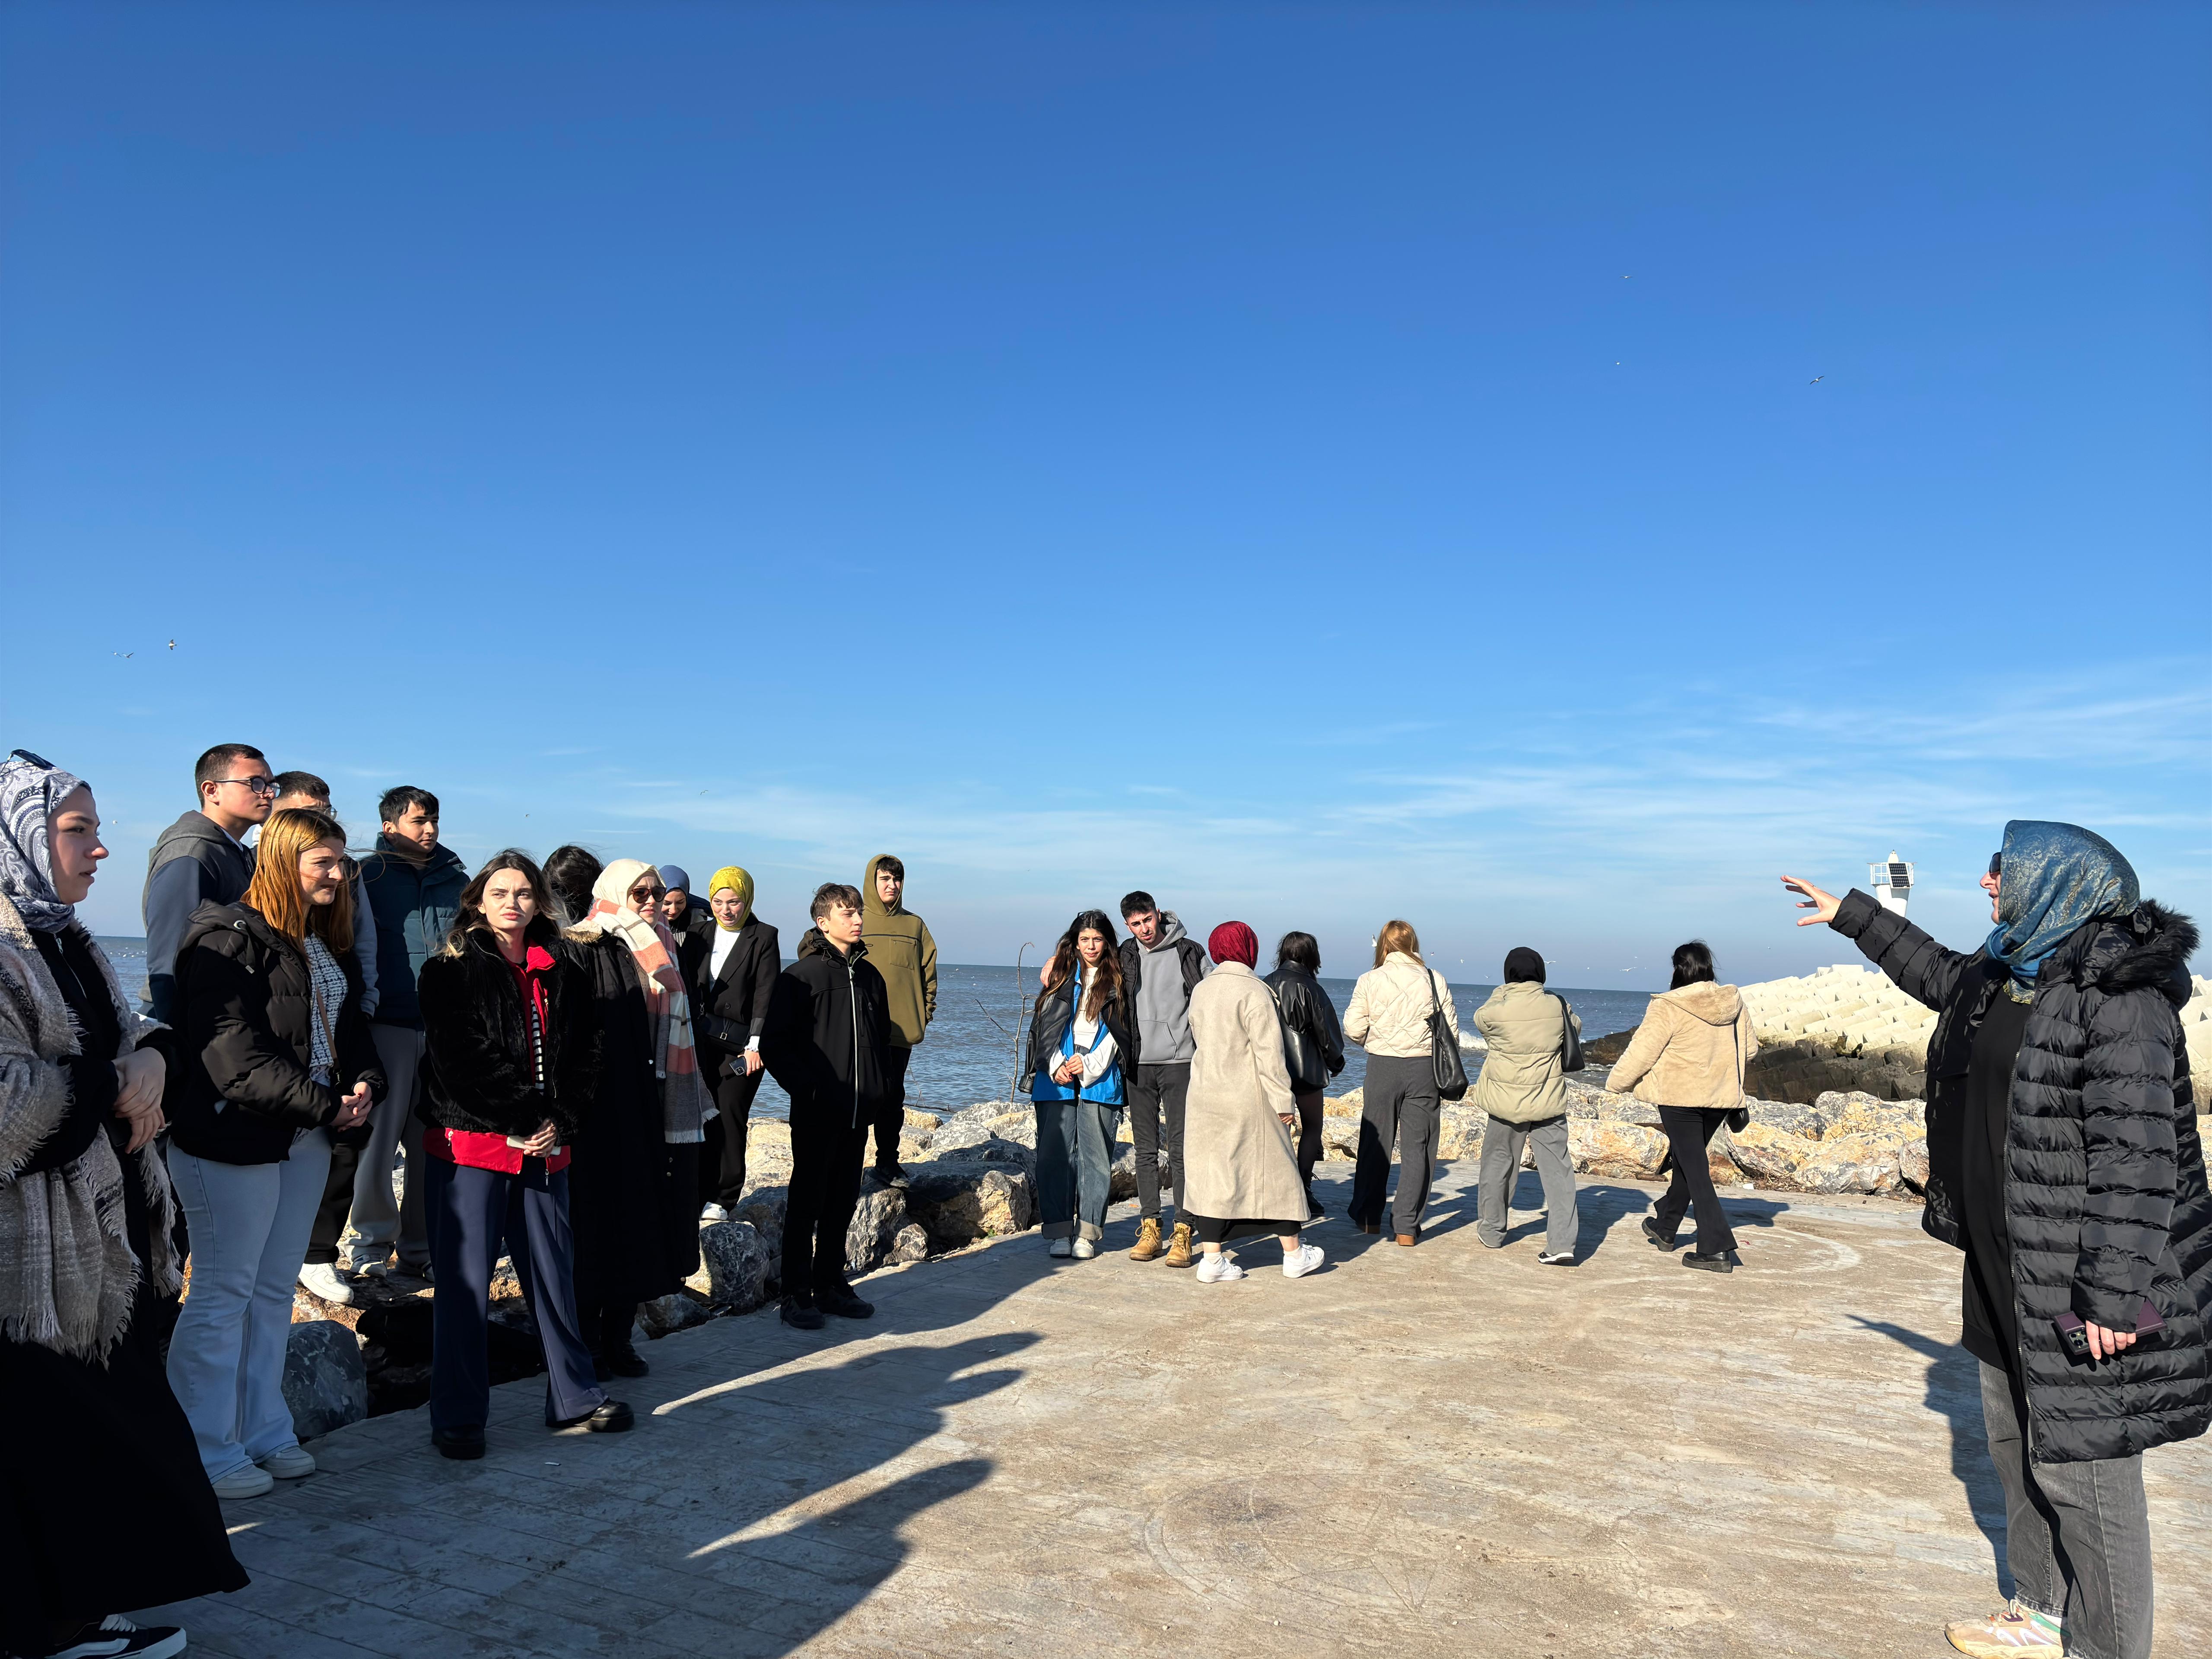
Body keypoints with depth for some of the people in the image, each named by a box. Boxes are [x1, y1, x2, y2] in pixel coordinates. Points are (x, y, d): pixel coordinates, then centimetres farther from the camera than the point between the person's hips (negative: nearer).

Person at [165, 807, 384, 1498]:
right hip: (233, 1139, -8)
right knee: (223, 1293, 1)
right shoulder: (231, 938, -14)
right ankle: (208, 1454, 12)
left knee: (275, 1290, 15)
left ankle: (265, 1434, 26)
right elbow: (234, 1054, -21)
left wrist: (366, 1083, -6)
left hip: (306, 1139, 8)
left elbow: (350, 1025, 16)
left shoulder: (326, 942, 13)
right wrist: (325, 1105, -20)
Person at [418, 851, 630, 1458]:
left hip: (545, 1145, 4)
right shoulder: (451, 972, -2)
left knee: (554, 1272, 11)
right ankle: (457, 1416, 13)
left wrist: (560, 1123, -5)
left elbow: (586, 1054, 9)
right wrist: (523, 1120, -13)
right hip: (470, 1145, -4)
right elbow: (462, 1062, -11)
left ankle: (574, 1396, 23)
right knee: (464, 1282, 1)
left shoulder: (562, 975, 11)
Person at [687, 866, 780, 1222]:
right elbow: (691, 988, 16)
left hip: (741, 1043, -4)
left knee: (730, 1114, -6)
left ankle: (722, 1199, 3)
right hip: (704, 1041, 4)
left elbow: (765, 995, -6)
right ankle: (700, 1193, 9)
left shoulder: (764, 938, 0)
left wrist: (756, 1045, -12)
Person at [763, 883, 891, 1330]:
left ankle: (830, 1285, 24)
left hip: (859, 1110, 6)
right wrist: (804, 1087, -13)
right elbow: (775, 1042, -9)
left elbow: (883, 1037, 21)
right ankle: (797, 1295, 10)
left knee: (843, 1201, 12)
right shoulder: (801, 976, -8)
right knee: (807, 1201, 2)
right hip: (817, 1110, -6)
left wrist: (876, 1086, 10)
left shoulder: (869, 975, 11)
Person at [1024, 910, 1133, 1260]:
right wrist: (1056, 1066, -4)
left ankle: (1087, 1233, 5)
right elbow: (1044, 1023, 7)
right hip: (1056, 1077, 1)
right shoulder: (1061, 971, 11)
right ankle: (1059, 1231, 3)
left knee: (1095, 1157, -1)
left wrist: (1090, 1065, -7)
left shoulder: (1117, 979, 9)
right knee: (1054, 1154, -3)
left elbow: (1119, 1031, 4)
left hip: (1100, 1079, -1)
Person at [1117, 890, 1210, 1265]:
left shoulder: (1189, 952, -1)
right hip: (1139, 1065, 4)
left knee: (1180, 1149, -4)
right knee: (1145, 1150, 6)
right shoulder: (1125, 956, 9)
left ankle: (1182, 1234, -1)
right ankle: (1149, 1228, 12)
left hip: (1179, 1062, -3)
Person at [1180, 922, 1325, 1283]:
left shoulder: (1200, 991, 7)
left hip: (1204, 1098, 6)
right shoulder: (1253, 992, -14)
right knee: (1275, 1169, 8)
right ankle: (1294, 1254, 19)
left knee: (1211, 1172, 8)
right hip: (1248, 1101, -6)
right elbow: (1269, 1052, -16)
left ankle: (1212, 1259, 8)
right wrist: (1284, 1101, -11)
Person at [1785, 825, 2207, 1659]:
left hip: (2088, 1283, -10)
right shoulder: (2007, 973, 9)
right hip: (2010, 1276, 10)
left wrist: (2117, 1292, -26)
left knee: (2083, 1466, -1)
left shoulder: (2120, 994, -19)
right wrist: (1852, 916, 40)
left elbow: (2137, 1152, -24)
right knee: (2018, 1444, 20)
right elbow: (1939, 973, 33)